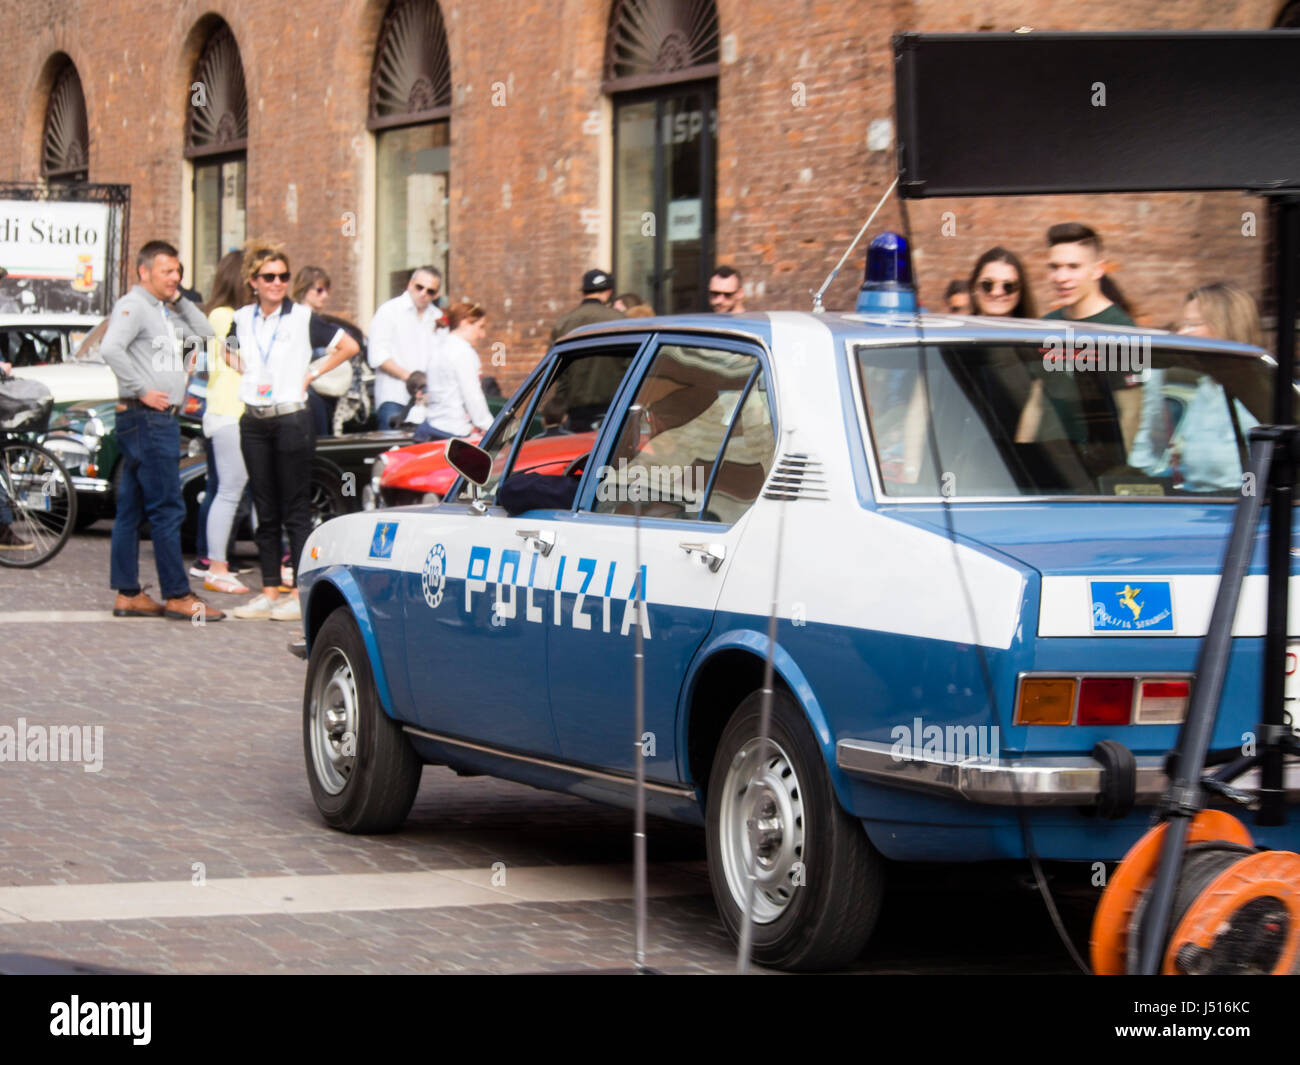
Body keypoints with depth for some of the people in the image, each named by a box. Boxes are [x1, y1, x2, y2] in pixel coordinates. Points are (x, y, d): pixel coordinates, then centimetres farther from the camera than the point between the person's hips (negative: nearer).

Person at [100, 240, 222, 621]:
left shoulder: (164, 311, 19)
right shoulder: (132, 305, -10)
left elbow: (204, 332, 20)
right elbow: (110, 348, -25)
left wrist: (179, 299, 9)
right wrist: (141, 390, -20)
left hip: (160, 419, 10)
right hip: (145, 418, -10)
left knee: (132, 509, 10)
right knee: (167, 508, -8)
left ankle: (128, 594, 13)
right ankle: (177, 596, -7)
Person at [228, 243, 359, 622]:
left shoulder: (303, 318, -4)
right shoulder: (242, 319, 8)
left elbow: (349, 346, -1)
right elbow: (233, 357, 28)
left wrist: (312, 373, -4)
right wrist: (236, 363, 8)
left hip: (292, 418, -4)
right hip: (253, 421, 5)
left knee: (295, 511, -3)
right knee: (265, 511, 8)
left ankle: (300, 594, -1)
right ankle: (270, 591, 12)